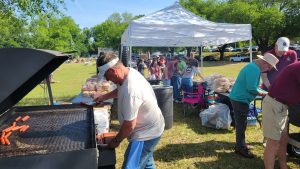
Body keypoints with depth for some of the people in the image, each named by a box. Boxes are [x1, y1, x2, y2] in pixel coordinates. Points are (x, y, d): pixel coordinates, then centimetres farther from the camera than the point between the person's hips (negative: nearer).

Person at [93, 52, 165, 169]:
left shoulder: (130, 90, -36)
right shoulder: (130, 72, -6)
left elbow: (129, 125, -27)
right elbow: (119, 90, 19)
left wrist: (116, 141, -12)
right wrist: (104, 97, 13)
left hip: (147, 133, -10)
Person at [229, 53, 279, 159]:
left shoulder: (253, 67, 14)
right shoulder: (254, 69, -19)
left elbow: (251, 86, 18)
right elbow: (252, 88, -26)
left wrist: (264, 92, 10)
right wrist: (265, 93, -11)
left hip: (239, 98, 10)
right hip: (240, 99, -10)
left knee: (241, 123, 19)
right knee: (241, 124, 0)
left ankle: (240, 144, 31)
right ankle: (240, 148, 12)